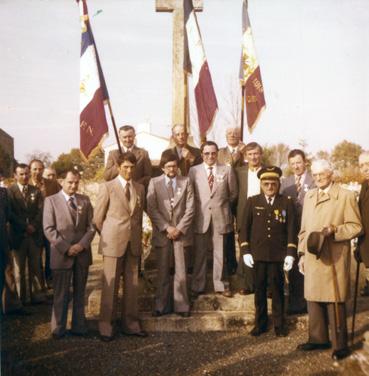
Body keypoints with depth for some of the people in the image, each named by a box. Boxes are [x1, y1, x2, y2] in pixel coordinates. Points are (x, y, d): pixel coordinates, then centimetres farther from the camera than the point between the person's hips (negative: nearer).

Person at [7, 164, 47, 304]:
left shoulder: (36, 191, 10)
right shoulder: (9, 191, 0)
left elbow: (40, 211, 3)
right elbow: (10, 214, -6)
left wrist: (33, 226, -12)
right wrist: (25, 226, -12)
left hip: (35, 235, 2)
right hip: (18, 235, -2)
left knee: (35, 267, 5)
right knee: (19, 269, 4)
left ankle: (38, 296, 10)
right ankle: (20, 299, 10)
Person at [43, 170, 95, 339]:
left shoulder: (84, 200, 9)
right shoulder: (51, 200, -1)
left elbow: (91, 226, 6)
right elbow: (49, 229, -8)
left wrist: (82, 244, -10)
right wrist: (66, 248, -14)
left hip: (82, 253, 3)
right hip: (62, 254, -3)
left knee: (79, 293, 11)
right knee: (61, 294, 3)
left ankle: (78, 326, 20)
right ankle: (58, 329, 16)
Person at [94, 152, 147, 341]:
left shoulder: (140, 188, 12)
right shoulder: (107, 187, -2)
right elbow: (98, 217, 1)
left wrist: (138, 238, 11)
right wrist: (107, 237, 5)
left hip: (134, 244, 4)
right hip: (113, 243, -4)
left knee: (132, 285, 8)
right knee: (110, 286, 0)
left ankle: (131, 324, 19)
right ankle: (106, 326, 10)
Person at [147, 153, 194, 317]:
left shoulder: (186, 181, 8)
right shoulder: (154, 182, 5)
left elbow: (190, 208, 2)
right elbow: (151, 209, -2)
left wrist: (179, 228, -7)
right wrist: (167, 227, -10)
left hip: (181, 232, 0)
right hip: (162, 233, 0)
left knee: (180, 271, 1)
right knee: (163, 271, 5)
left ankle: (181, 305, 10)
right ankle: (162, 306, 14)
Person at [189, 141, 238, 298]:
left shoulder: (227, 170, 4)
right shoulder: (194, 171, 2)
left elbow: (233, 194, 11)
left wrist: (222, 206, 11)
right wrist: (199, 207, 2)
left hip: (221, 217, 0)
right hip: (201, 217, 0)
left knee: (220, 253, 7)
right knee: (199, 253, 6)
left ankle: (221, 285, 20)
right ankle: (197, 287, 17)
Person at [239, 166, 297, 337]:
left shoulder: (287, 203, 3)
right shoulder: (252, 202, 6)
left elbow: (292, 230, 1)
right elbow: (245, 228, 5)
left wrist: (290, 254, -5)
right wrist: (245, 251, -1)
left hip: (278, 255, -1)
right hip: (258, 254, 1)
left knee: (277, 289, 7)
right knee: (259, 289, 8)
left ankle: (279, 324, 20)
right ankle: (260, 323, 21)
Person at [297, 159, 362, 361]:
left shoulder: (346, 196, -3)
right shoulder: (309, 196, 15)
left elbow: (356, 226, -5)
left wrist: (334, 230, -20)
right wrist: (302, 253, 12)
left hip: (334, 260, -5)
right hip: (312, 258, 6)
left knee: (335, 302, -2)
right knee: (313, 299, 11)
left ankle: (339, 345, 10)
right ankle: (318, 338, 25)